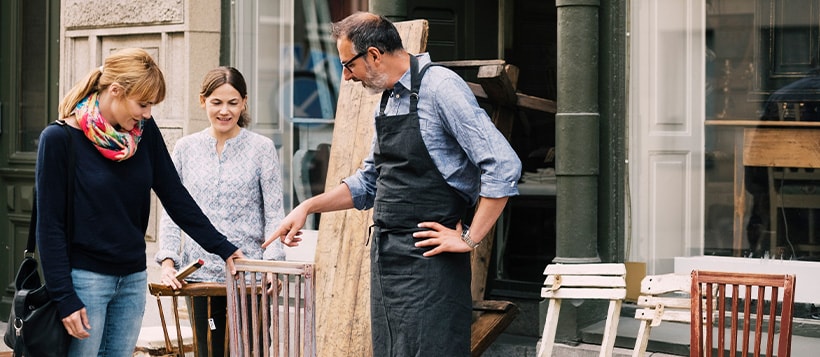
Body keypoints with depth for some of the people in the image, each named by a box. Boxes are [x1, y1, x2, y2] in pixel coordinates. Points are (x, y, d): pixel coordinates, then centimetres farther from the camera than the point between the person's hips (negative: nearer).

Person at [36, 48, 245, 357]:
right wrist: (64, 298, -15)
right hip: (84, 278, -5)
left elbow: (175, 196, 6)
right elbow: (50, 224, -11)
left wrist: (223, 248, -1)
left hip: (132, 279, 5)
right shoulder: (60, 139, -12)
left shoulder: (144, 131, 2)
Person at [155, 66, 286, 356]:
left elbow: (275, 214, -2)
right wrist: (168, 262, -5)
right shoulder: (186, 148, 8)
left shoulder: (261, 148, 1)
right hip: (200, 273, 2)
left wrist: (272, 265, -15)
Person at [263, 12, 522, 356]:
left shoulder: (440, 88, -13)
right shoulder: (387, 101, 14)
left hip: (428, 262, -9)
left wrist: (470, 238, -15)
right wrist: (308, 207, 18)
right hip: (386, 257, 9)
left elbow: (503, 167, -19)